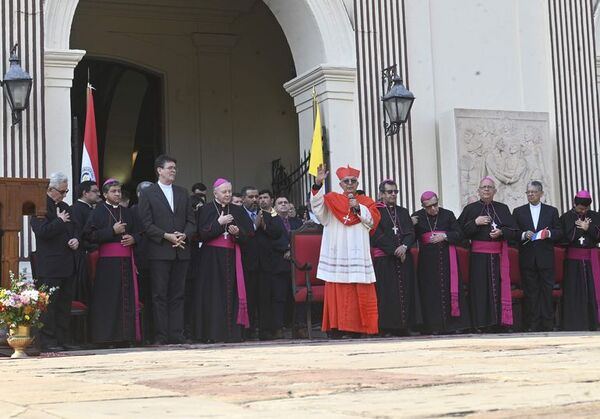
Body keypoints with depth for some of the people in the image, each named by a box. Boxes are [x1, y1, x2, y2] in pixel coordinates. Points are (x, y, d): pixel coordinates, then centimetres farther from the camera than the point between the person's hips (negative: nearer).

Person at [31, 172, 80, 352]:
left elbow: (76, 228, 23)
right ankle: (47, 341, -1)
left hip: (67, 265, 8)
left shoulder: (65, 207, 18)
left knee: (65, 303, 9)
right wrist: (60, 221, -12)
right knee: (49, 303, -5)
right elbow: (42, 231, -20)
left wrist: (76, 239, 3)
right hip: (49, 266, -8)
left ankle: (62, 340, 14)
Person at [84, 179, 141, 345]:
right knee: (108, 298, -6)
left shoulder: (127, 212, 16)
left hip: (126, 260, 5)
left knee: (127, 298, 2)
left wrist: (132, 238, 0)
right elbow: (89, 235, -8)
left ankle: (127, 335, 6)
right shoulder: (98, 211, 1)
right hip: (107, 261, -5)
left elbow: (137, 232, 23)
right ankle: (107, 336, -3)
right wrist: (112, 231, -14)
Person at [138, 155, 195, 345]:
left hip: (181, 251, 4)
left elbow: (191, 221, 13)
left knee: (177, 295, 5)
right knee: (160, 295, -2)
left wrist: (184, 235, -6)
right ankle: (161, 336, 0)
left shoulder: (182, 193, 16)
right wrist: (166, 236, -14)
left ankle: (176, 334, 7)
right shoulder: (147, 193, 2)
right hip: (159, 251, -4)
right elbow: (146, 223, -5)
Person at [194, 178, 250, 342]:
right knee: (214, 296, -6)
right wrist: (219, 222, -14)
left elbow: (245, 236, 11)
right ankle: (213, 333, -4)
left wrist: (237, 233, -10)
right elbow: (202, 234, -7)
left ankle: (232, 332, 0)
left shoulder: (236, 211, 13)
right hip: (212, 258, -3)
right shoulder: (206, 209, 1)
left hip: (232, 257, 4)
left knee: (232, 295, -1)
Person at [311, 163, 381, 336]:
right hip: (336, 254, -1)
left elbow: (373, 219, 1)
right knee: (337, 293, -4)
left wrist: (358, 208, -11)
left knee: (360, 293, -1)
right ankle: (336, 327, -4)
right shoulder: (331, 199, 10)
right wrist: (318, 184, -24)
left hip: (358, 255, 2)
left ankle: (357, 328, 3)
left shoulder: (366, 201, 15)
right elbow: (317, 205, -9)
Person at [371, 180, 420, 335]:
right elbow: (377, 235, -8)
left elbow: (411, 233, 9)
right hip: (384, 259, -5)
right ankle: (386, 327, -7)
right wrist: (394, 250, -13)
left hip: (404, 258, 5)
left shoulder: (403, 212, 18)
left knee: (404, 292, 1)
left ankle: (404, 325, 3)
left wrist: (404, 246, -11)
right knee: (386, 293, -8)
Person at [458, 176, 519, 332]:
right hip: (478, 256, -1)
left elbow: (514, 231, 8)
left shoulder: (503, 208, 12)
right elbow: (461, 231, 1)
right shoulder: (470, 209, 8)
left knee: (498, 288, -1)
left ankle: (497, 323, 3)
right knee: (480, 288, -5)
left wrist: (501, 232, -10)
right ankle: (480, 323, -3)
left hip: (498, 255, 2)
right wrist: (475, 223, -11)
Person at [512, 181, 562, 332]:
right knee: (530, 292, 0)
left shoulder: (552, 211, 11)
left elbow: (559, 233, 8)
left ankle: (547, 324, 2)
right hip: (527, 259, 0)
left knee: (547, 290, -2)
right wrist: (524, 235, -13)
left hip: (546, 258, 0)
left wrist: (549, 233, -12)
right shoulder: (518, 212, 11)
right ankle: (533, 325, 3)